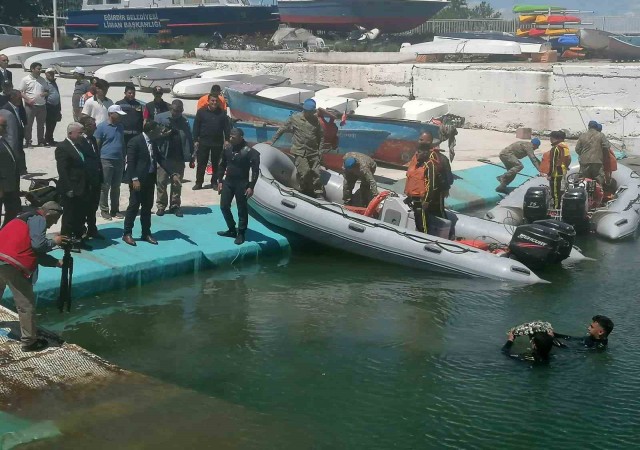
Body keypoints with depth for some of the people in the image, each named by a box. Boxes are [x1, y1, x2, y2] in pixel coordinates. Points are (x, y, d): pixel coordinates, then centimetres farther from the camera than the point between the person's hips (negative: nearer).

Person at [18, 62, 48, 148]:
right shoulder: (26, 79, -2)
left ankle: (41, 141, 19)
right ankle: (28, 141, 2)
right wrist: (28, 99, -17)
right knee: (28, 124, -3)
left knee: (41, 124, 10)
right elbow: (20, 92, -5)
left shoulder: (42, 80, 12)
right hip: (30, 105, -5)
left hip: (42, 105, 5)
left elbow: (47, 91, 18)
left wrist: (44, 93, -6)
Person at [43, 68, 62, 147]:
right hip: (48, 107, -8)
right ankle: (47, 141, -1)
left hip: (55, 107, 8)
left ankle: (50, 140, 24)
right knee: (48, 125, -6)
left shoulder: (54, 83, 19)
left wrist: (59, 108, 22)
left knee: (53, 125, 14)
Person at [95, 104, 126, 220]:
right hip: (106, 161, -6)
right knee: (105, 187, -1)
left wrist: (124, 158, 15)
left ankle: (115, 210, 18)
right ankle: (104, 210, 6)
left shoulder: (120, 127, 11)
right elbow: (97, 145, -6)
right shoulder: (101, 127, -6)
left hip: (119, 161, 6)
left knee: (116, 187, 11)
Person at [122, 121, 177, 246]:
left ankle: (146, 233, 21)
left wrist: (172, 174, 3)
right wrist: (134, 179, -23)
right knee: (134, 206, -2)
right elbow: (130, 162, -16)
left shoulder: (153, 143, 10)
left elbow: (160, 159, 12)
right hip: (138, 180, -7)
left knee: (147, 207, 12)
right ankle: (127, 234, 7)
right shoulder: (135, 142, -13)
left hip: (149, 179, 8)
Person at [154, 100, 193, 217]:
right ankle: (161, 205, 11)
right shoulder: (160, 118, 0)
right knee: (162, 182, 2)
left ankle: (175, 205, 16)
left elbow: (189, 139, 8)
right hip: (163, 157, -2)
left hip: (179, 158, 2)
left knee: (177, 183, 7)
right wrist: (163, 134, -20)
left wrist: (191, 156, 4)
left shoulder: (184, 122, 7)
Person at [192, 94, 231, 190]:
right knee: (201, 163, 1)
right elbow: (196, 127, 1)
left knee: (216, 163, 9)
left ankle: (214, 182, 18)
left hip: (218, 143, 1)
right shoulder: (201, 112, 1)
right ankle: (199, 182, 7)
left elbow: (227, 127, 5)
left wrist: (227, 140, -2)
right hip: (204, 142, -1)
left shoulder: (222, 113, 4)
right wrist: (195, 140, -4)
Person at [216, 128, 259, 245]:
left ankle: (241, 233, 13)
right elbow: (222, 165, 12)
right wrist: (220, 181, 8)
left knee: (242, 209, 2)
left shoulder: (249, 152, -15)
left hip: (241, 183, -6)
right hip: (228, 182, 6)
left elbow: (255, 170, -13)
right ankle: (231, 230, 25)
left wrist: (251, 187, -16)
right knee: (224, 206, 9)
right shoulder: (227, 148, 1)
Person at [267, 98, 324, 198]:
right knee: (304, 173, -15)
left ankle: (319, 194, 12)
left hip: (313, 152, 3)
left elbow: (321, 136, 13)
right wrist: (273, 141, 7)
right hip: (299, 152, -3)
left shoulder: (316, 120, 6)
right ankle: (304, 191, 5)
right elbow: (282, 129, 6)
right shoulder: (295, 119, -2)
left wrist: (320, 150, 6)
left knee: (316, 173, 3)